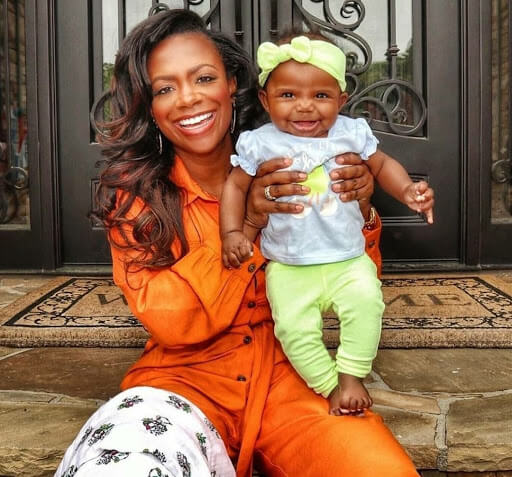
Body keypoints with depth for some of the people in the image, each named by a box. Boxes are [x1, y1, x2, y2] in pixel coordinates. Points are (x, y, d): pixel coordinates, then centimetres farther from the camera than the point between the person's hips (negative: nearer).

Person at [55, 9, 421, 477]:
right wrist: (244, 223, -22)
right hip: (187, 378, -2)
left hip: (290, 374, 3)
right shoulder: (135, 193, -3)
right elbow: (170, 322, -12)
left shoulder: (285, 171, 0)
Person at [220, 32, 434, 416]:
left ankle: (353, 375, -5)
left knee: (366, 300, -24)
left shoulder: (351, 133, 1)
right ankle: (331, 385, 2)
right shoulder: (260, 144, -2)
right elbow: (236, 185, 6)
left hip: (349, 260, 1)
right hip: (288, 269, -1)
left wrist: (407, 190, -3)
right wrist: (232, 232, -5)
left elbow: (382, 165, 15)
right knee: (294, 327, -19)